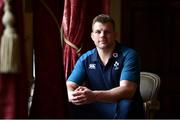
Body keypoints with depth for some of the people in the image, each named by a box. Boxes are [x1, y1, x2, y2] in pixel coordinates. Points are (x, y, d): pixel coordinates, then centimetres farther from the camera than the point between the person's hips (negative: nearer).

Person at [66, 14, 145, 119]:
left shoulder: (129, 55, -12)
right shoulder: (85, 59, 3)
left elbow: (127, 90, -25)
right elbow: (70, 85, -5)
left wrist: (94, 96, -41)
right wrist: (72, 95, -33)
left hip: (124, 111, -2)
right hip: (97, 109, 3)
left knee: (125, 106, -37)